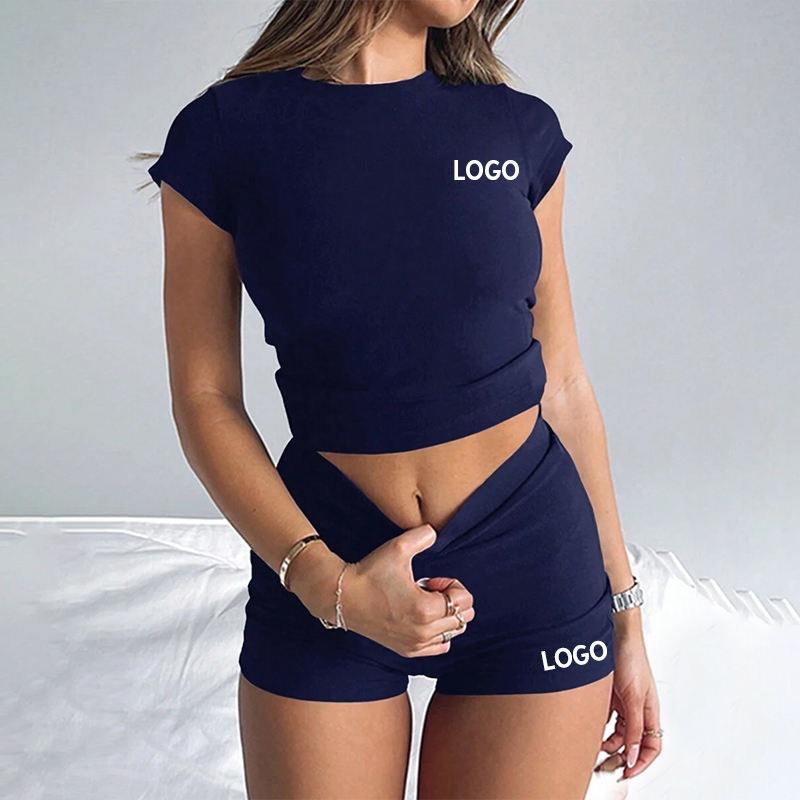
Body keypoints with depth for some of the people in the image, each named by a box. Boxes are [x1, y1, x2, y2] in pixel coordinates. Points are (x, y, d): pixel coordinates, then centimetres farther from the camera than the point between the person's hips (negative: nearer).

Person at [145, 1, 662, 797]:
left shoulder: (522, 130, 1)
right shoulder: (223, 133, -5)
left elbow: (562, 383, 5)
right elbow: (204, 400, -3)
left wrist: (625, 616, 7)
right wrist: (324, 580, -16)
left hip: (531, 568, 2)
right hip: (327, 565, -1)